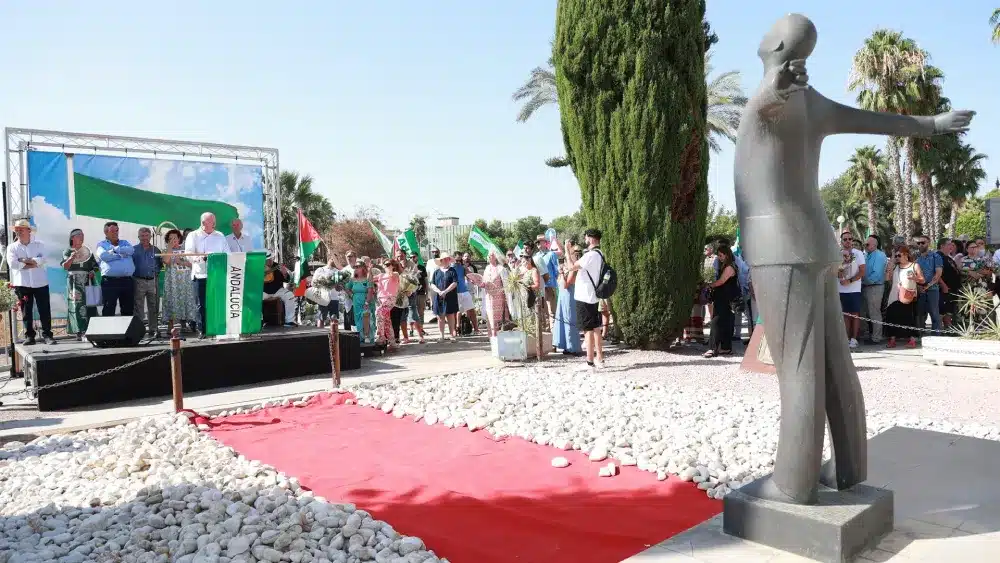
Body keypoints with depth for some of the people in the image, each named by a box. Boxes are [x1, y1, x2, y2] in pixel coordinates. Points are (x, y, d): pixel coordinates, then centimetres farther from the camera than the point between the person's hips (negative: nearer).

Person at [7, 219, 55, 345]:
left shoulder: (39, 244, 7)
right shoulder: (12, 247, 7)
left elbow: (42, 259, -9)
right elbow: (12, 263, -9)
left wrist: (24, 260, -11)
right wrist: (33, 263, -10)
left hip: (40, 283, -1)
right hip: (22, 284, 1)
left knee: (45, 310, -1)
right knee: (26, 311, 5)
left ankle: (47, 334, 5)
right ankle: (29, 336, 11)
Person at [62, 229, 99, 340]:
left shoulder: (87, 251, 15)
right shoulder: (68, 252, 6)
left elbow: (95, 265, 16)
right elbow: (65, 266, -6)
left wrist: (93, 272, -4)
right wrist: (72, 258, -21)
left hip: (87, 282, 3)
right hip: (74, 282, -3)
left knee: (90, 304, -1)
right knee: (77, 305, -9)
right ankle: (79, 332, -11)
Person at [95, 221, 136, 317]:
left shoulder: (124, 243, 20)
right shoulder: (101, 244, 11)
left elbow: (131, 250, -3)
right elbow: (103, 256, -10)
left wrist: (115, 249, -5)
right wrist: (121, 255, -3)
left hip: (127, 281, 3)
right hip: (110, 281, -3)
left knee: (128, 310, 7)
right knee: (108, 311, -2)